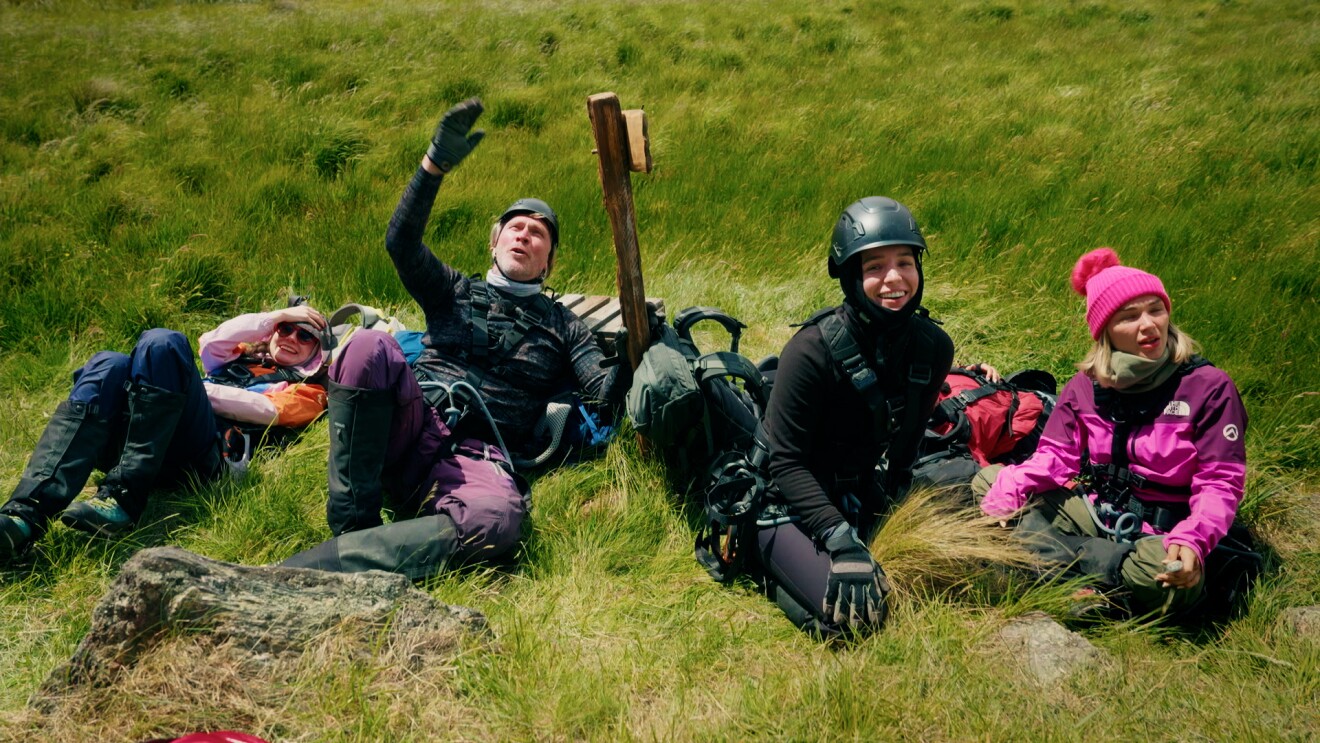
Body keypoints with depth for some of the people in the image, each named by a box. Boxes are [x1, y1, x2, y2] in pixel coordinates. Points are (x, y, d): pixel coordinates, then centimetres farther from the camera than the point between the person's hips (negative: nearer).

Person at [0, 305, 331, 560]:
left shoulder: (308, 390, 23)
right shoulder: (242, 360, 38)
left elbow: (267, 410, 2)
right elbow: (211, 343, 16)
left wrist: (197, 388, -2)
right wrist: (278, 315, 19)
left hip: (208, 455, -5)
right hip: (148, 440, 5)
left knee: (162, 343, -25)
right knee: (110, 365, -24)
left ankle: (122, 498, -36)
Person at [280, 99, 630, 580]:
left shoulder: (561, 325, 24)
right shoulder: (456, 293, 24)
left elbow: (607, 390, 10)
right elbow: (401, 242, 5)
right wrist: (436, 164, -7)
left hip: (478, 457, -1)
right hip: (412, 428, 1)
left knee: (497, 520, -38)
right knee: (369, 347, -31)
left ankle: (318, 565, -43)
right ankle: (353, 523, -27)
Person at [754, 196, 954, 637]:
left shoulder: (934, 348, -7)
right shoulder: (814, 349, -25)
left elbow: (908, 438, 9)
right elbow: (786, 463, -22)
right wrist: (841, 540, -29)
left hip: (860, 496, 7)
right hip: (787, 501, -6)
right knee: (852, 615, -24)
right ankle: (773, 566, 5)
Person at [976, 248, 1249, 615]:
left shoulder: (1209, 387, -10)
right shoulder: (1086, 385, 2)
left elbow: (1220, 482, -13)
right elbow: (1056, 456, -1)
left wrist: (1192, 541, -33)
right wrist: (1008, 488, -22)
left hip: (1158, 535, -4)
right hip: (1091, 515, 4)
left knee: (1174, 579, -40)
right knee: (987, 480, -9)